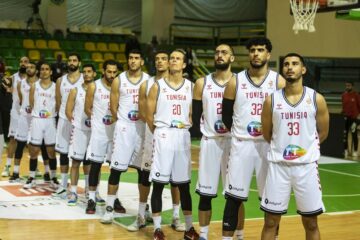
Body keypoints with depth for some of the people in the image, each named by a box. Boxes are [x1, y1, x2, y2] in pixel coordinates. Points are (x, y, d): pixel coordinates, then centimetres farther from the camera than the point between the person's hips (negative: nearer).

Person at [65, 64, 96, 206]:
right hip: (79, 130, -2)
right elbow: (68, 111, 0)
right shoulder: (75, 91, 1)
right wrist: (75, 123, -8)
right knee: (76, 162, -2)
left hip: (94, 130, 2)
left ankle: (90, 190, 25)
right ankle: (73, 193, 1)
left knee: (89, 162, 12)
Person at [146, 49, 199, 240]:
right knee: (158, 184, -1)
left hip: (183, 137, 2)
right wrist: (158, 133, 2)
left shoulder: (191, 87, 6)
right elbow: (149, 115, 1)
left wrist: (185, 126, 0)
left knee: (184, 185, 8)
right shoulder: (158, 86, 0)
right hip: (163, 136, -2)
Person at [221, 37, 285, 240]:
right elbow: (226, 115, 9)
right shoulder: (235, 82, 2)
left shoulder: (279, 82, 0)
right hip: (241, 145, 0)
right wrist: (241, 132, 6)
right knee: (234, 196, 2)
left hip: (269, 145, 0)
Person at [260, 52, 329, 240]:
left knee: (311, 223, 8)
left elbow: (322, 133, 9)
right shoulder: (271, 100, -1)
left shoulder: (317, 99, -2)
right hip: (278, 165, 0)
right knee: (271, 222, 5)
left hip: (307, 165, 0)